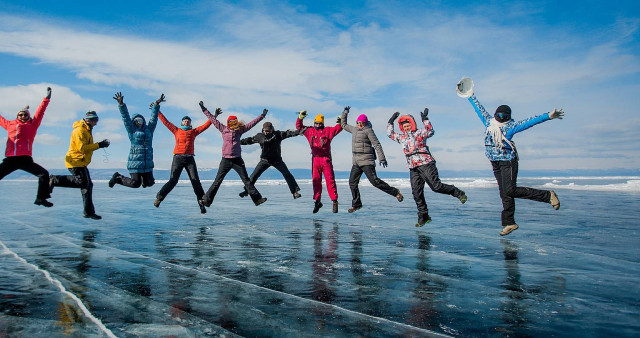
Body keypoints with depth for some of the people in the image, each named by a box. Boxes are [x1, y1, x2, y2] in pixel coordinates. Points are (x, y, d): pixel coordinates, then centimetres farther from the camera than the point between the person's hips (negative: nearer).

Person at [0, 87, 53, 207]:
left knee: (44, 174, -15)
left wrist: (46, 98, -2)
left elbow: (40, 112, 4)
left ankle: (41, 198, -2)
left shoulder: (32, 125, 9)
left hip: (25, 159, -2)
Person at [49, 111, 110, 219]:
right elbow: (82, 147, -22)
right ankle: (55, 180, -2)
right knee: (82, 182, -17)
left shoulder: (87, 131, 20)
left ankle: (89, 212, 12)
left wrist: (101, 144, 5)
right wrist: (99, 145, -21)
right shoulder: (79, 130, -13)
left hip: (81, 163, 10)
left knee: (88, 185, 8)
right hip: (75, 161, -10)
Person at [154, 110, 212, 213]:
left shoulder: (194, 131, 17)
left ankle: (202, 203, -2)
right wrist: (157, 111, 18)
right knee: (172, 181, -6)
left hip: (190, 159, 1)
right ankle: (159, 197, 12)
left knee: (196, 181, -6)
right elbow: (165, 122, 17)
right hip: (178, 158, -1)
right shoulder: (176, 130, 15)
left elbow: (205, 125, 16)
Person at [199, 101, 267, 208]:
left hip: (237, 159, 1)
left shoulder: (239, 130, 10)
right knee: (217, 181, 1)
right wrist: (204, 110, 15)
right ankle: (207, 199, 7)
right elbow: (213, 119, 12)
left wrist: (262, 115, 15)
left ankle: (257, 199, 3)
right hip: (226, 160, -1)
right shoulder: (223, 129, 8)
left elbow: (252, 123, 13)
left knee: (246, 180, 3)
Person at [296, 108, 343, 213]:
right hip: (315, 159, 3)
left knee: (330, 180, -6)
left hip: (326, 159, -3)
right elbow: (299, 127, 19)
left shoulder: (327, 130, 7)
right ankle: (317, 201, 13)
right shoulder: (310, 131, 15)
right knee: (316, 180, 4)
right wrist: (300, 117, 6)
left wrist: (341, 121, -12)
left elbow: (339, 128, 4)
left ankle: (334, 201, -2)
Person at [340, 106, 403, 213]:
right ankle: (356, 204, 17)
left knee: (374, 181, -13)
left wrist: (382, 158, -17)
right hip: (356, 161, 7)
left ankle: (395, 192, -1)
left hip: (367, 160, -7)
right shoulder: (354, 129, 16)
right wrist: (345, 113, 26)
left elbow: (377, 144, -11)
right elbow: (344, 125, 33)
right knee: (352, 182, 5)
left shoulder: (368, 130, -5)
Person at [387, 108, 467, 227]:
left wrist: (425, 119, -22)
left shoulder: (419, 133, 1)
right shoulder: (401, 137, 18)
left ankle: (459, 193, 10)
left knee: (436, 186, -13)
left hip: (426, 164, -6)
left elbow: (430, 131, -17)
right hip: (413, 168, 6)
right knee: (417, 193, 2)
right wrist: (391, 121, 21)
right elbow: (390, 134, 28)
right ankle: (423, 216, 11)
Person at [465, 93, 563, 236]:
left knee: (510, 191, -14)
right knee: (505, 194, 6)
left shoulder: (511, 126, -3)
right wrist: (470, 96, 28)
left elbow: (529, 121, -11)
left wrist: (548, 116, -20)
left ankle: (548, 195, 1)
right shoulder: (488, 122, 10)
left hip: (508, 162, -5)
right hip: (496, 164, 5)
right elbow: (479, 108, 20)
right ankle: (509, 223, 12)